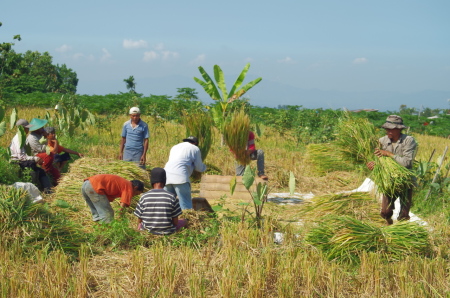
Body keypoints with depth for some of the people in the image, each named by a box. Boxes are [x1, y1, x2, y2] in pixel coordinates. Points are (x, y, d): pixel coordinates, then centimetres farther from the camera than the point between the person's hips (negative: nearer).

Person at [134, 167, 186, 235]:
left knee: (140, 224, 35)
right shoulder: (171, 197, -16)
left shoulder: (144, 197, -13)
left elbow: (139, 220, -5)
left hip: (149, 231, -2)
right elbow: (175, 221, -9)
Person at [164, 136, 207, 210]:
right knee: (186, 206, -7)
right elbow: (199, 168, 16)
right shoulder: (195, 149, 13)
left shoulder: (175, 147, 30)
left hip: (167, 176, 6)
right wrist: (204, 167, 38)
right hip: (180, 177, -6)